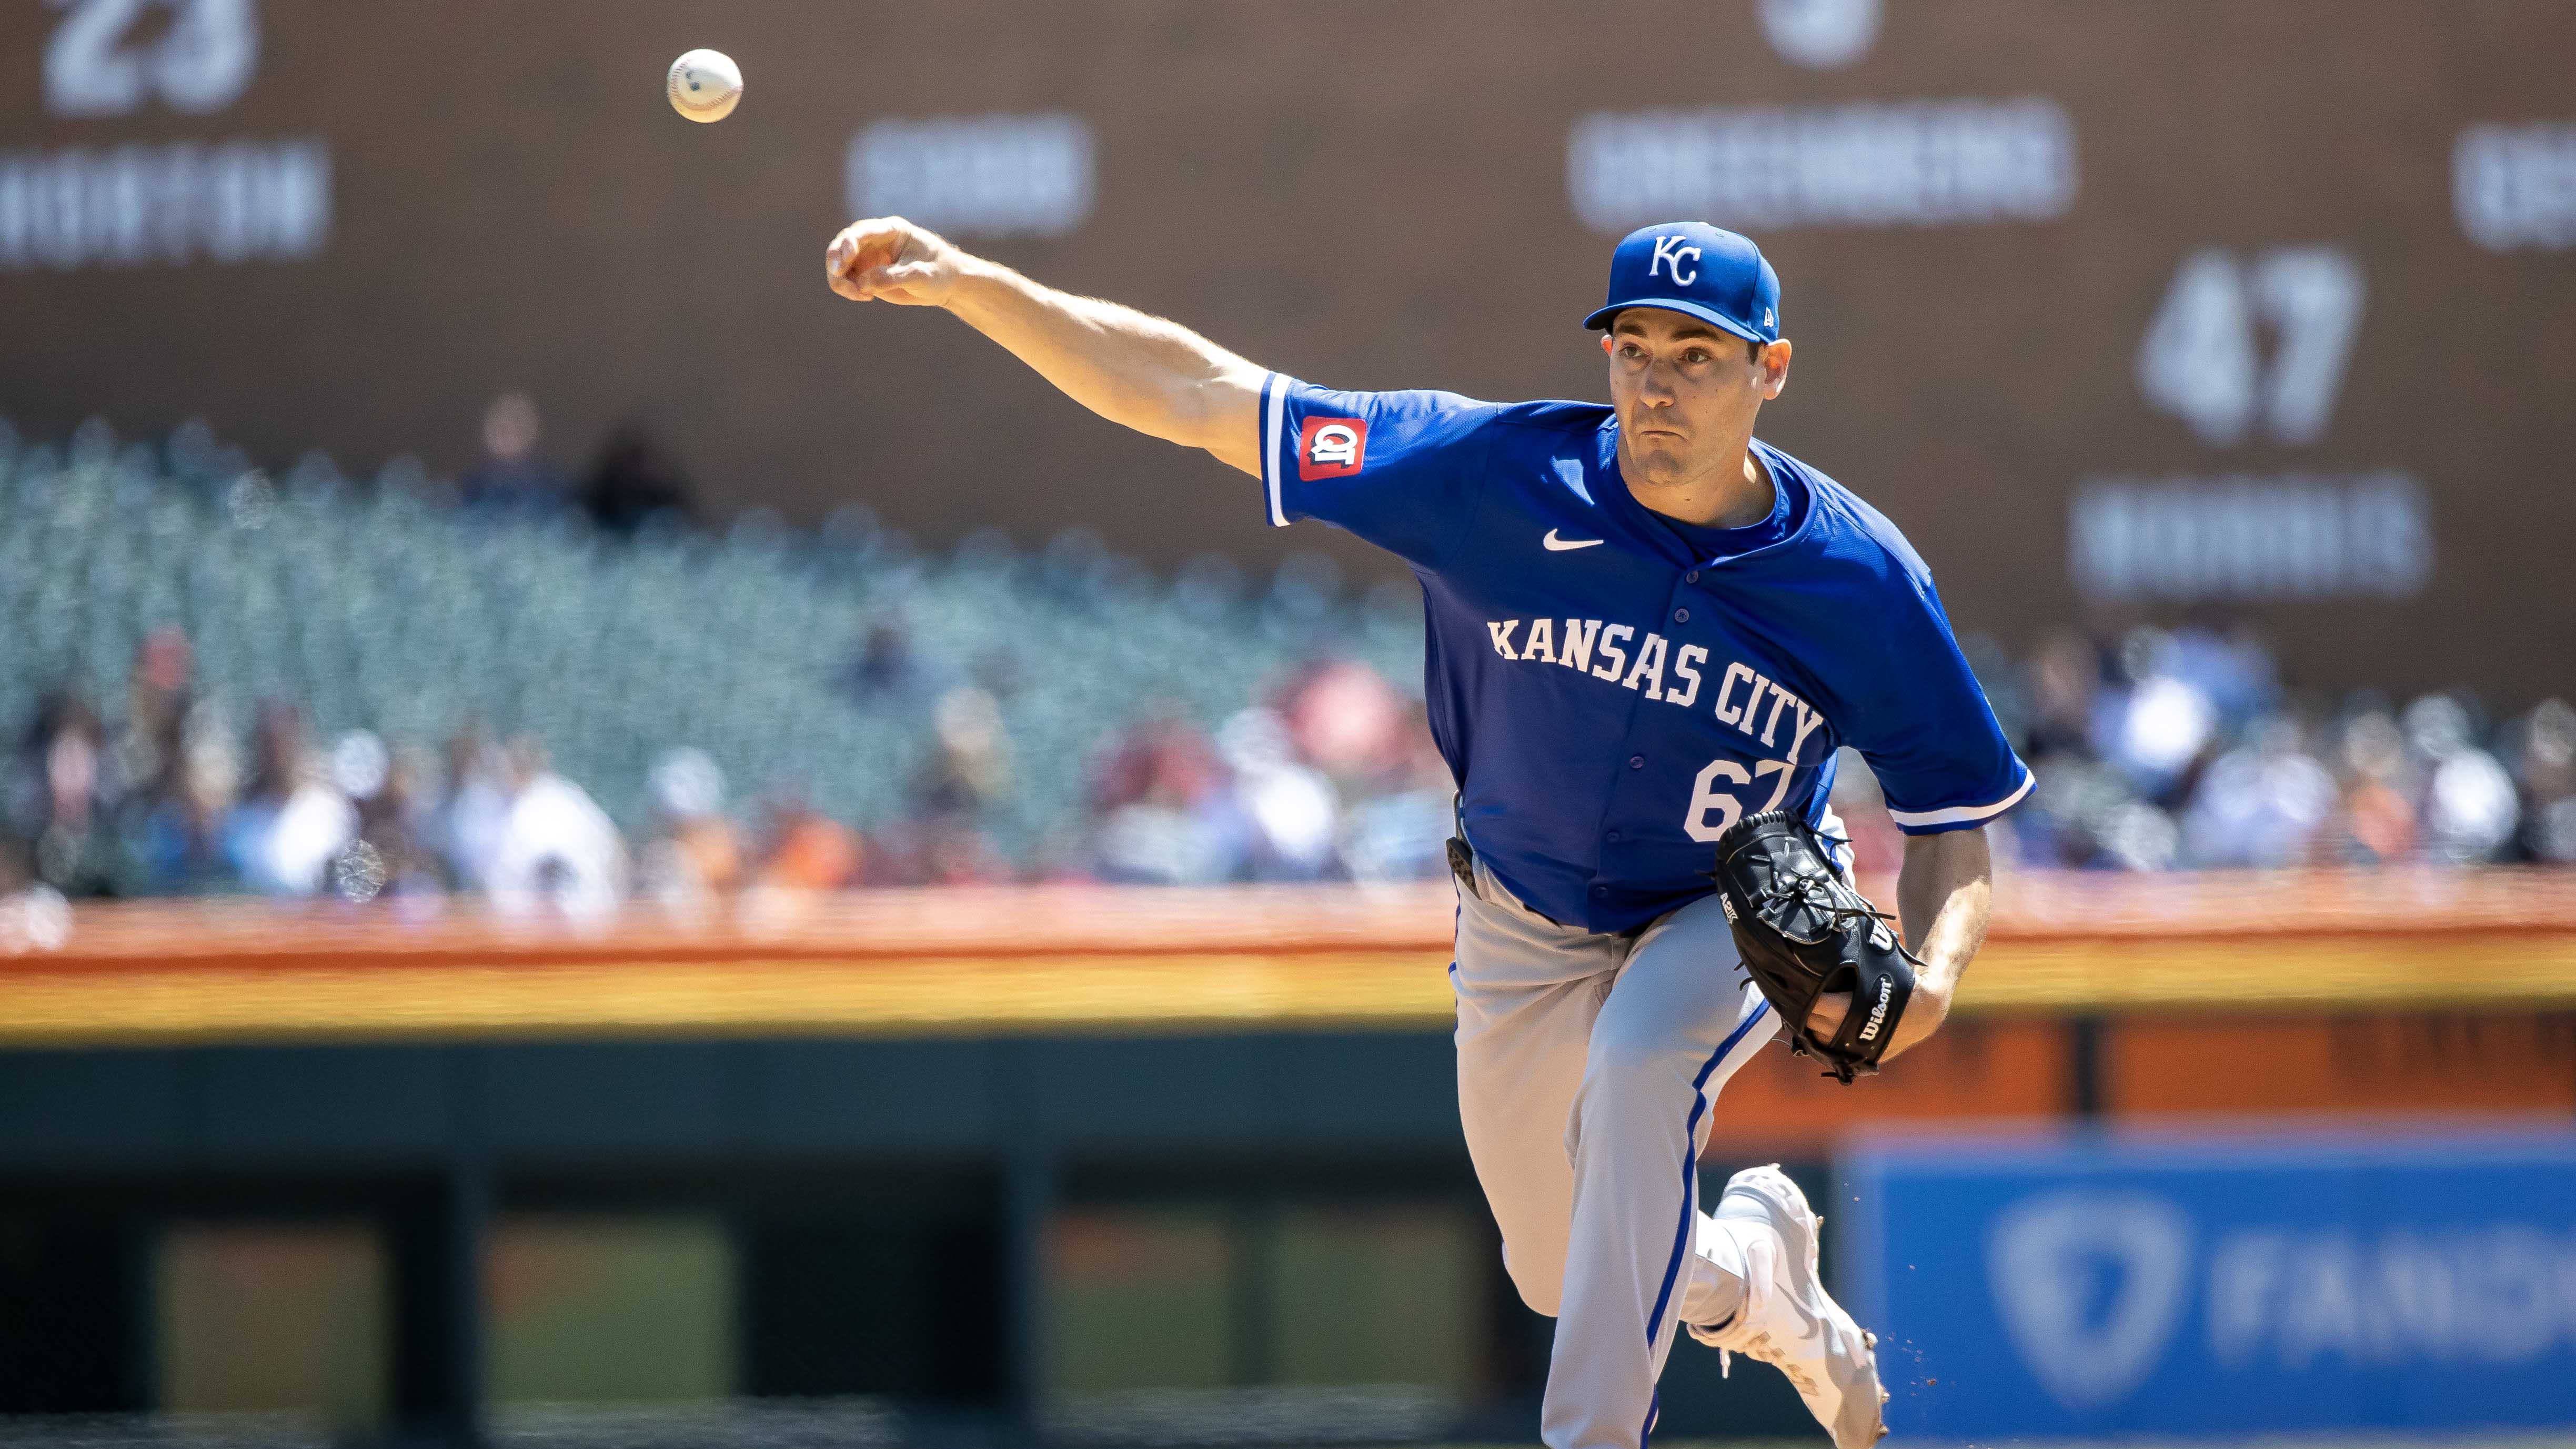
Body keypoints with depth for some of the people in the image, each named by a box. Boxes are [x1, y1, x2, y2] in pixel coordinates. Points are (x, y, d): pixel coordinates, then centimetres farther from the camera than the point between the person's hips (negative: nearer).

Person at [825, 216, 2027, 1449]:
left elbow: (1954, 823, -13)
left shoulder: (1861, 581, -24)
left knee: (1634, 1080, -36)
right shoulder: (1505, 476, -25)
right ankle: (1765, 1281, 47)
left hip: (1733, 918, -3)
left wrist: (1934, 976, -36)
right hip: (1524, 921, 3)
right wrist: (966, 284, -38)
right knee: (1570, 1284, 13)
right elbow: (1198, 397, -27)